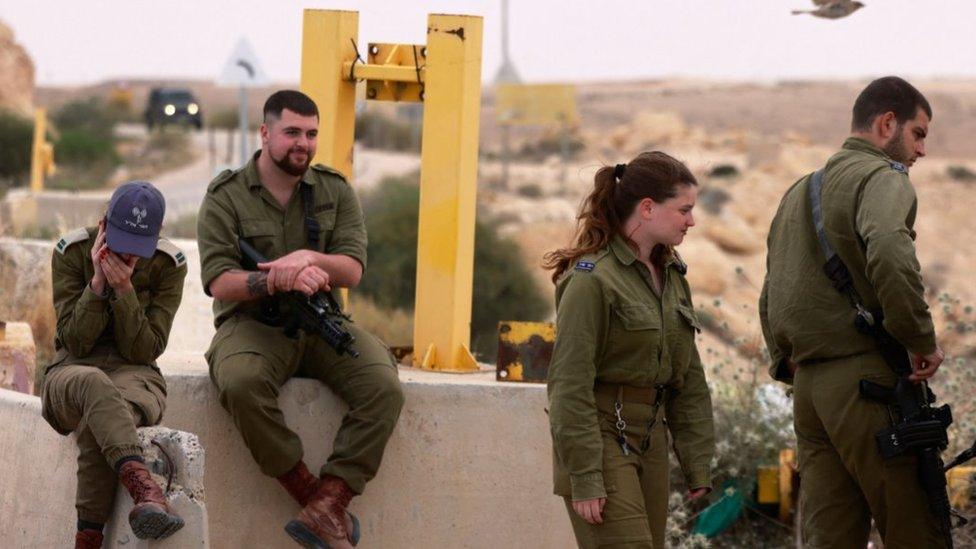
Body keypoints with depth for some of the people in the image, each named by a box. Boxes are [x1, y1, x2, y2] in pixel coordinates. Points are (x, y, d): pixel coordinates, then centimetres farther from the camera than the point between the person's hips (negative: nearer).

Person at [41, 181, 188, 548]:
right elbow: (75, 342, -8)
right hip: (71, 371, 0)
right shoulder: (72, 252, -3)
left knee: (94, 422, -39)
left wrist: (124, 290, -20)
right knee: (92, 382, -42)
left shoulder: (169, 264, -2)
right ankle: (146, 492, -63)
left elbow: (145, 350, -8)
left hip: (134, 375, 0)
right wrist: (97, 283, -20)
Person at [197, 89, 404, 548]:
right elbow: (219, 282, -10)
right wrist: (277, 281, -29)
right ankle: (310, 494, -28)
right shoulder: (226, 197, 1)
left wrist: (309, 259, -24)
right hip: (252, 324, -3)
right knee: (241, 383, -38)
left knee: (384, 389, -26)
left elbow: (352, 270, -1)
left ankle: (325, 507, -29)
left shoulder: (335, 191, 10)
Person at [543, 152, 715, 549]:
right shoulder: (592, 279, -13)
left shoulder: (671, 276, 13)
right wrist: (584, 478, -18)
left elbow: (689, 380, 17)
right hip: (602, 437, -8)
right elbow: (569, 385, -16)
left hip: (650, 438, 8)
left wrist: (698, 462, 11)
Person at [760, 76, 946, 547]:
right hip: (868, 377, -8)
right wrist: (923, 341, -17)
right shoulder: (882, 178, -6)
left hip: (809, 385, 8)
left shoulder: (798, 192, 23)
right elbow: (889, 255, -26)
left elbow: (770, 298, 26)